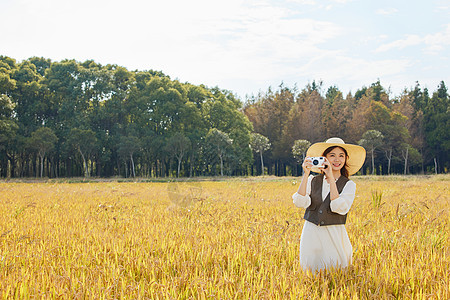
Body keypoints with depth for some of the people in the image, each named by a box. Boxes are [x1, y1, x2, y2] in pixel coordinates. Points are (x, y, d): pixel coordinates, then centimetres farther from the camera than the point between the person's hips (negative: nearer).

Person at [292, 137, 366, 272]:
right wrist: (306, 174, -13)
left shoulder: (349, 185, 1)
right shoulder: (313, 180, 4)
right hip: (310, 234, 1)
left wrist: (331, 178, -17)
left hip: (334, 235, -1)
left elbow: (340, 208, -16)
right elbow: (300, 203, -10)